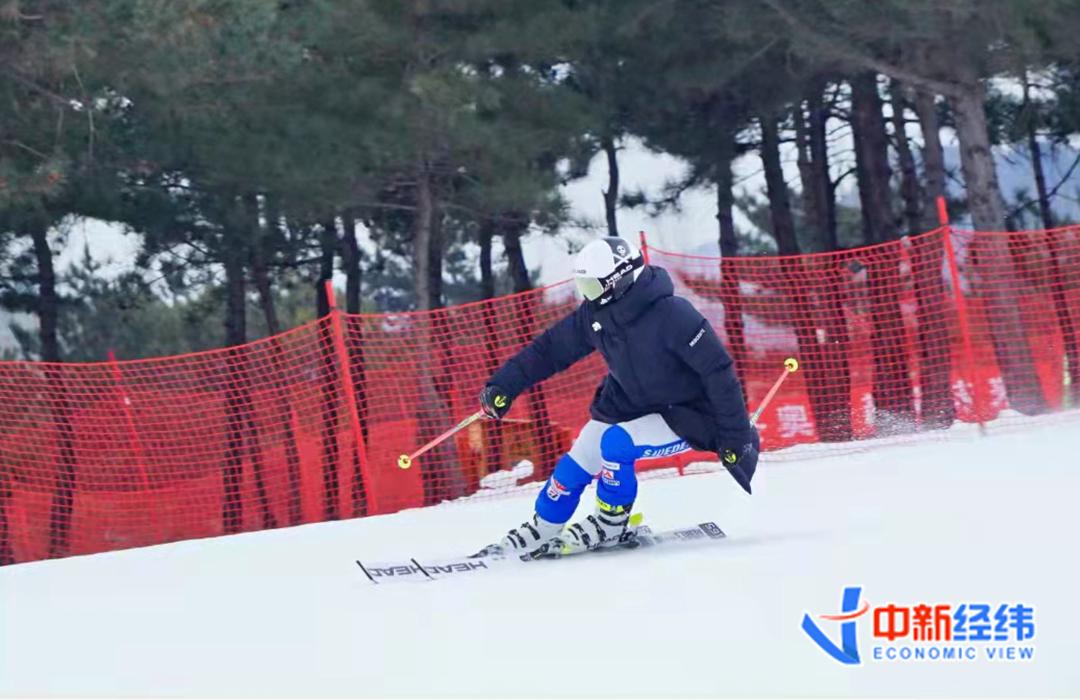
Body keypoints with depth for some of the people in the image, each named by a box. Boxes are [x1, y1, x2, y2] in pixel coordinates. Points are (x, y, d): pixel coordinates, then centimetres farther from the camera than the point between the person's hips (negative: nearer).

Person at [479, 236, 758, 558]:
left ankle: (612, 526, -2)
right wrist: (503, 385, -5)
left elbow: (719, 373, -29)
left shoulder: (672, 315, -32)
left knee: (616, 443, -26)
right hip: (632, 404, 7)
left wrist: (736, 439, -27)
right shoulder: (595, 314, -13)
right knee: (579, 460, 2)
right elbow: (552, 348, 1)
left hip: (688, 417, -7)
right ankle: (543, 530, 25)